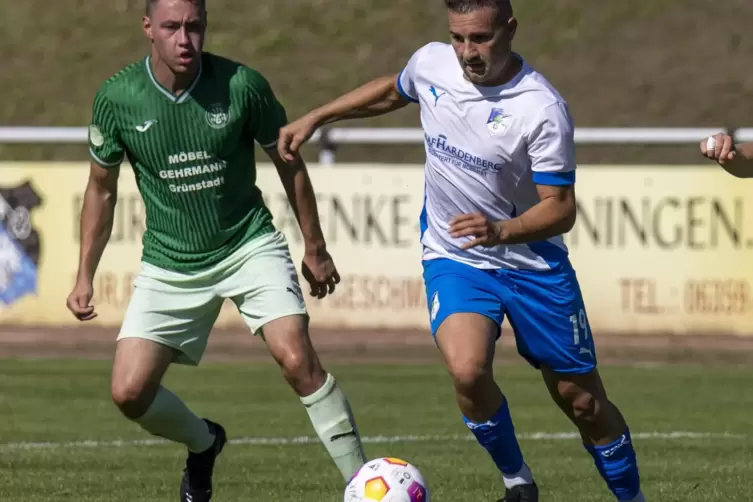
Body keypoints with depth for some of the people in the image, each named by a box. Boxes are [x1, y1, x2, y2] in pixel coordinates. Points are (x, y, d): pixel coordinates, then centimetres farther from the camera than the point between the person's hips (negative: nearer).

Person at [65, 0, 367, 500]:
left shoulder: (242, 84, -13)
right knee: (130, 393, -6)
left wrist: (315, 249, 8)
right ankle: (203, 444, 26)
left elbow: (289, 164, 3)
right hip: (170, 265, 2)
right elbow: (102, 188, 7)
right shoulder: (117, 98, -9)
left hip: (250, 247, -2)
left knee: (297, 357, -24)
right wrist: (85, 277, 6)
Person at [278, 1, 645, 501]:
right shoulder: (430, 63, -9)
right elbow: (392, 90, 16)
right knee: (467, 370, -26)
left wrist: (502, 231, -39)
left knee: (583, 402, 6)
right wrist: (315, 118, 15)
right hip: (454, 258, 2)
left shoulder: (543, 109, -23)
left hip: (533, 264, -2)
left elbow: (560, 209, -21)